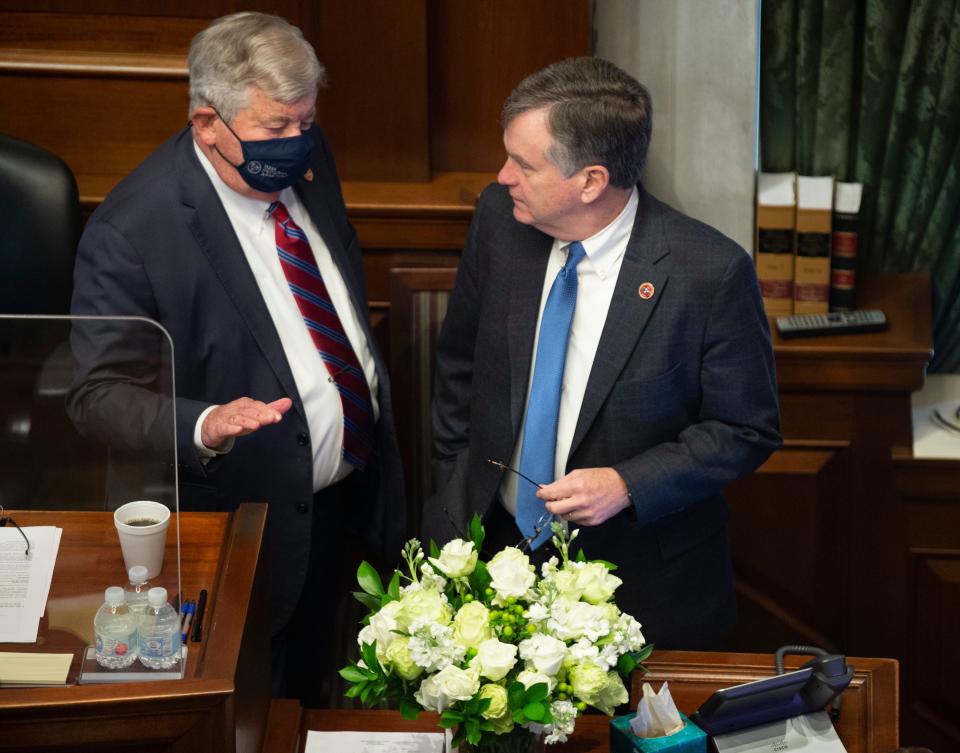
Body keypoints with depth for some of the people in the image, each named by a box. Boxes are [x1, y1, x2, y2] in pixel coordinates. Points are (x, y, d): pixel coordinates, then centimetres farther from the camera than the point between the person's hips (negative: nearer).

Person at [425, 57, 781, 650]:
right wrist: (452, 497, 9)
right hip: (497, 548, 4)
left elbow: (746, 431, -10)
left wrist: (627, 485, -21)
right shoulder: (500, 221, -7)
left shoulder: (711, 272, -21)